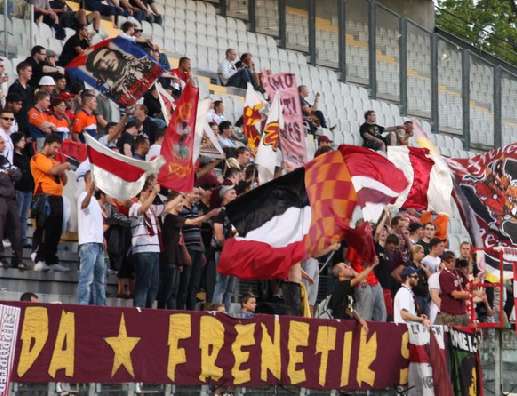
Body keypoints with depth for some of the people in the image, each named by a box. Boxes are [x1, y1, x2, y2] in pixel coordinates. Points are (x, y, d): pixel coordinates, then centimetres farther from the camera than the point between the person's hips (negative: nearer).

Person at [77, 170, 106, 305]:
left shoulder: (94, 200, 23)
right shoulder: (84, 195, -6)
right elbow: (84, 205, -31)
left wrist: (102, 237, 18)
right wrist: (90, 192, -52)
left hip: (98, 243, 10)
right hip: (88, 243, -10)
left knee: (100, 278, 12)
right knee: (87, 278, -15)